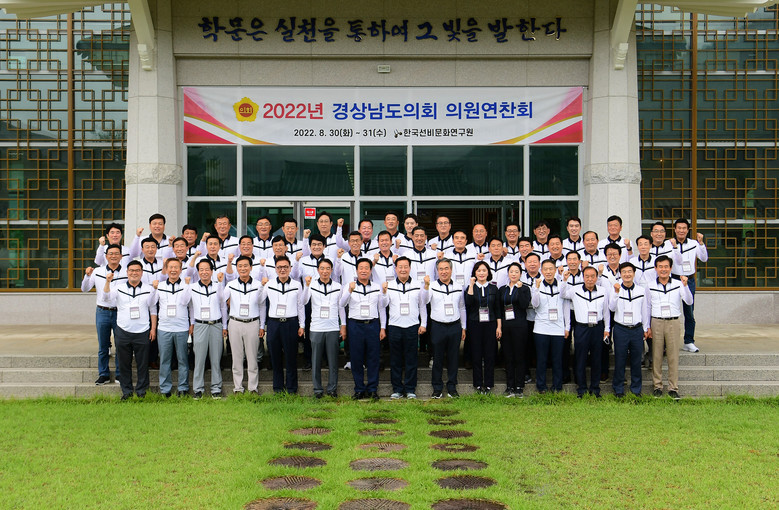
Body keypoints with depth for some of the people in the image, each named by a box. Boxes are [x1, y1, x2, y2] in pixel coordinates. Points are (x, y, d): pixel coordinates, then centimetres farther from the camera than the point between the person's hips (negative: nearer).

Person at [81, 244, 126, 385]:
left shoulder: (127, 273, 0)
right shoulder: (97, 272, 5)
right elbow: (84, 289, 7)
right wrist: (87, 276, -9)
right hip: (102, 312, 2)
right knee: (103, 346, 8)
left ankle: (120, 374, 15)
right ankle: (103, 375, 17)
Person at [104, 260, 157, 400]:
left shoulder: (149, 289, 6)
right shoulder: (119, 288, 6)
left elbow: (153, 310, 10)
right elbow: (106, 296, -11)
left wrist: (153, 328, 5)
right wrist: (108, 282, -24)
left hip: (142, 332, -1)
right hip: (123, 331, 1)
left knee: (142, 363, 3)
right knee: (124, 363, 6)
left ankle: (141, 390, 15)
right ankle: (126, 390, 18)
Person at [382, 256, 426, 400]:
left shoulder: (418, 285, 6)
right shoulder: (389, 285, 6)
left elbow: (422, 305, 11)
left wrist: (423, 324, 6)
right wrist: (383, 292, -14)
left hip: (412, 327, 0)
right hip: (394, 327, 1)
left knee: (411, 359, 2)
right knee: (395, 360, 4)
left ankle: (410, 389, 11)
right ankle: (397, 389, 13)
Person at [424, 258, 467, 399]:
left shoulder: (458, 288, 9)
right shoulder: (432, 286, -2)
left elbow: (462, 308, 16)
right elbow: (425, 300, -21)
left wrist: (463, 328, 15)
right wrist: (426, 285, -37)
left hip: (455, 326, 2)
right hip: (438, 327, -2)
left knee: (453, 358, 7)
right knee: (438, 358, 4)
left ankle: (452, 387, 18)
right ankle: (437, 388, 14)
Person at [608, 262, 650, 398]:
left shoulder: (641, 290, 6)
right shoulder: (616, 289, 0)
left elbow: (645, 310, 13)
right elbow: (612, 308, -14)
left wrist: (646, 328, 14)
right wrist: (616, 293, -28)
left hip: (637, 329, 2)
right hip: (620, 329, -2)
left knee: (636, 360, 7)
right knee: (620, 360, 3)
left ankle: (636, 388, 20)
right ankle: (618, 389, 14)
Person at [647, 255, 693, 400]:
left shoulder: (678, 284, 3)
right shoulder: (650, 286, 6)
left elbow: (689, 302, -6)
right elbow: (647, 307, 11)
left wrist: (685, 285, -19)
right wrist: (647, 326, 6)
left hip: (673, 323, -1)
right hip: (656, 323, 1)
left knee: (673, 356, 1)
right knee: (656, 356, 3)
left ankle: (673, 388, 6)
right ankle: (657, 386, 12)